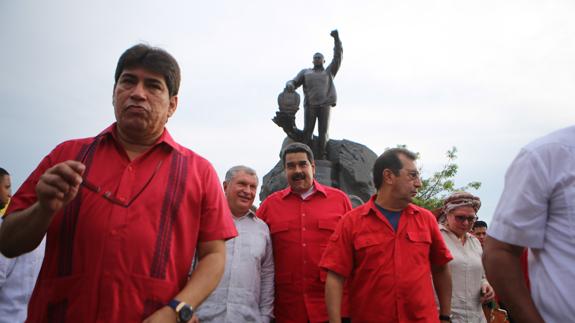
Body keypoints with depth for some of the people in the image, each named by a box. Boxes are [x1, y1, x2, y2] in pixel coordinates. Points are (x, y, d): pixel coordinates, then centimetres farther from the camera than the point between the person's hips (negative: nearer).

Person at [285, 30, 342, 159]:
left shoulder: (329, 71, 24)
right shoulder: (305, 72, 24)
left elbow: (338, 56, 17)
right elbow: (293, 82, 15)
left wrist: (336, 38, 8)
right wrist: (289, 85, -10)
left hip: (325, 105, 0)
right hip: (310, 105, 0)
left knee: (323, 132, -7)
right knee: (307, 131, -10)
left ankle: (321, 157, -10)